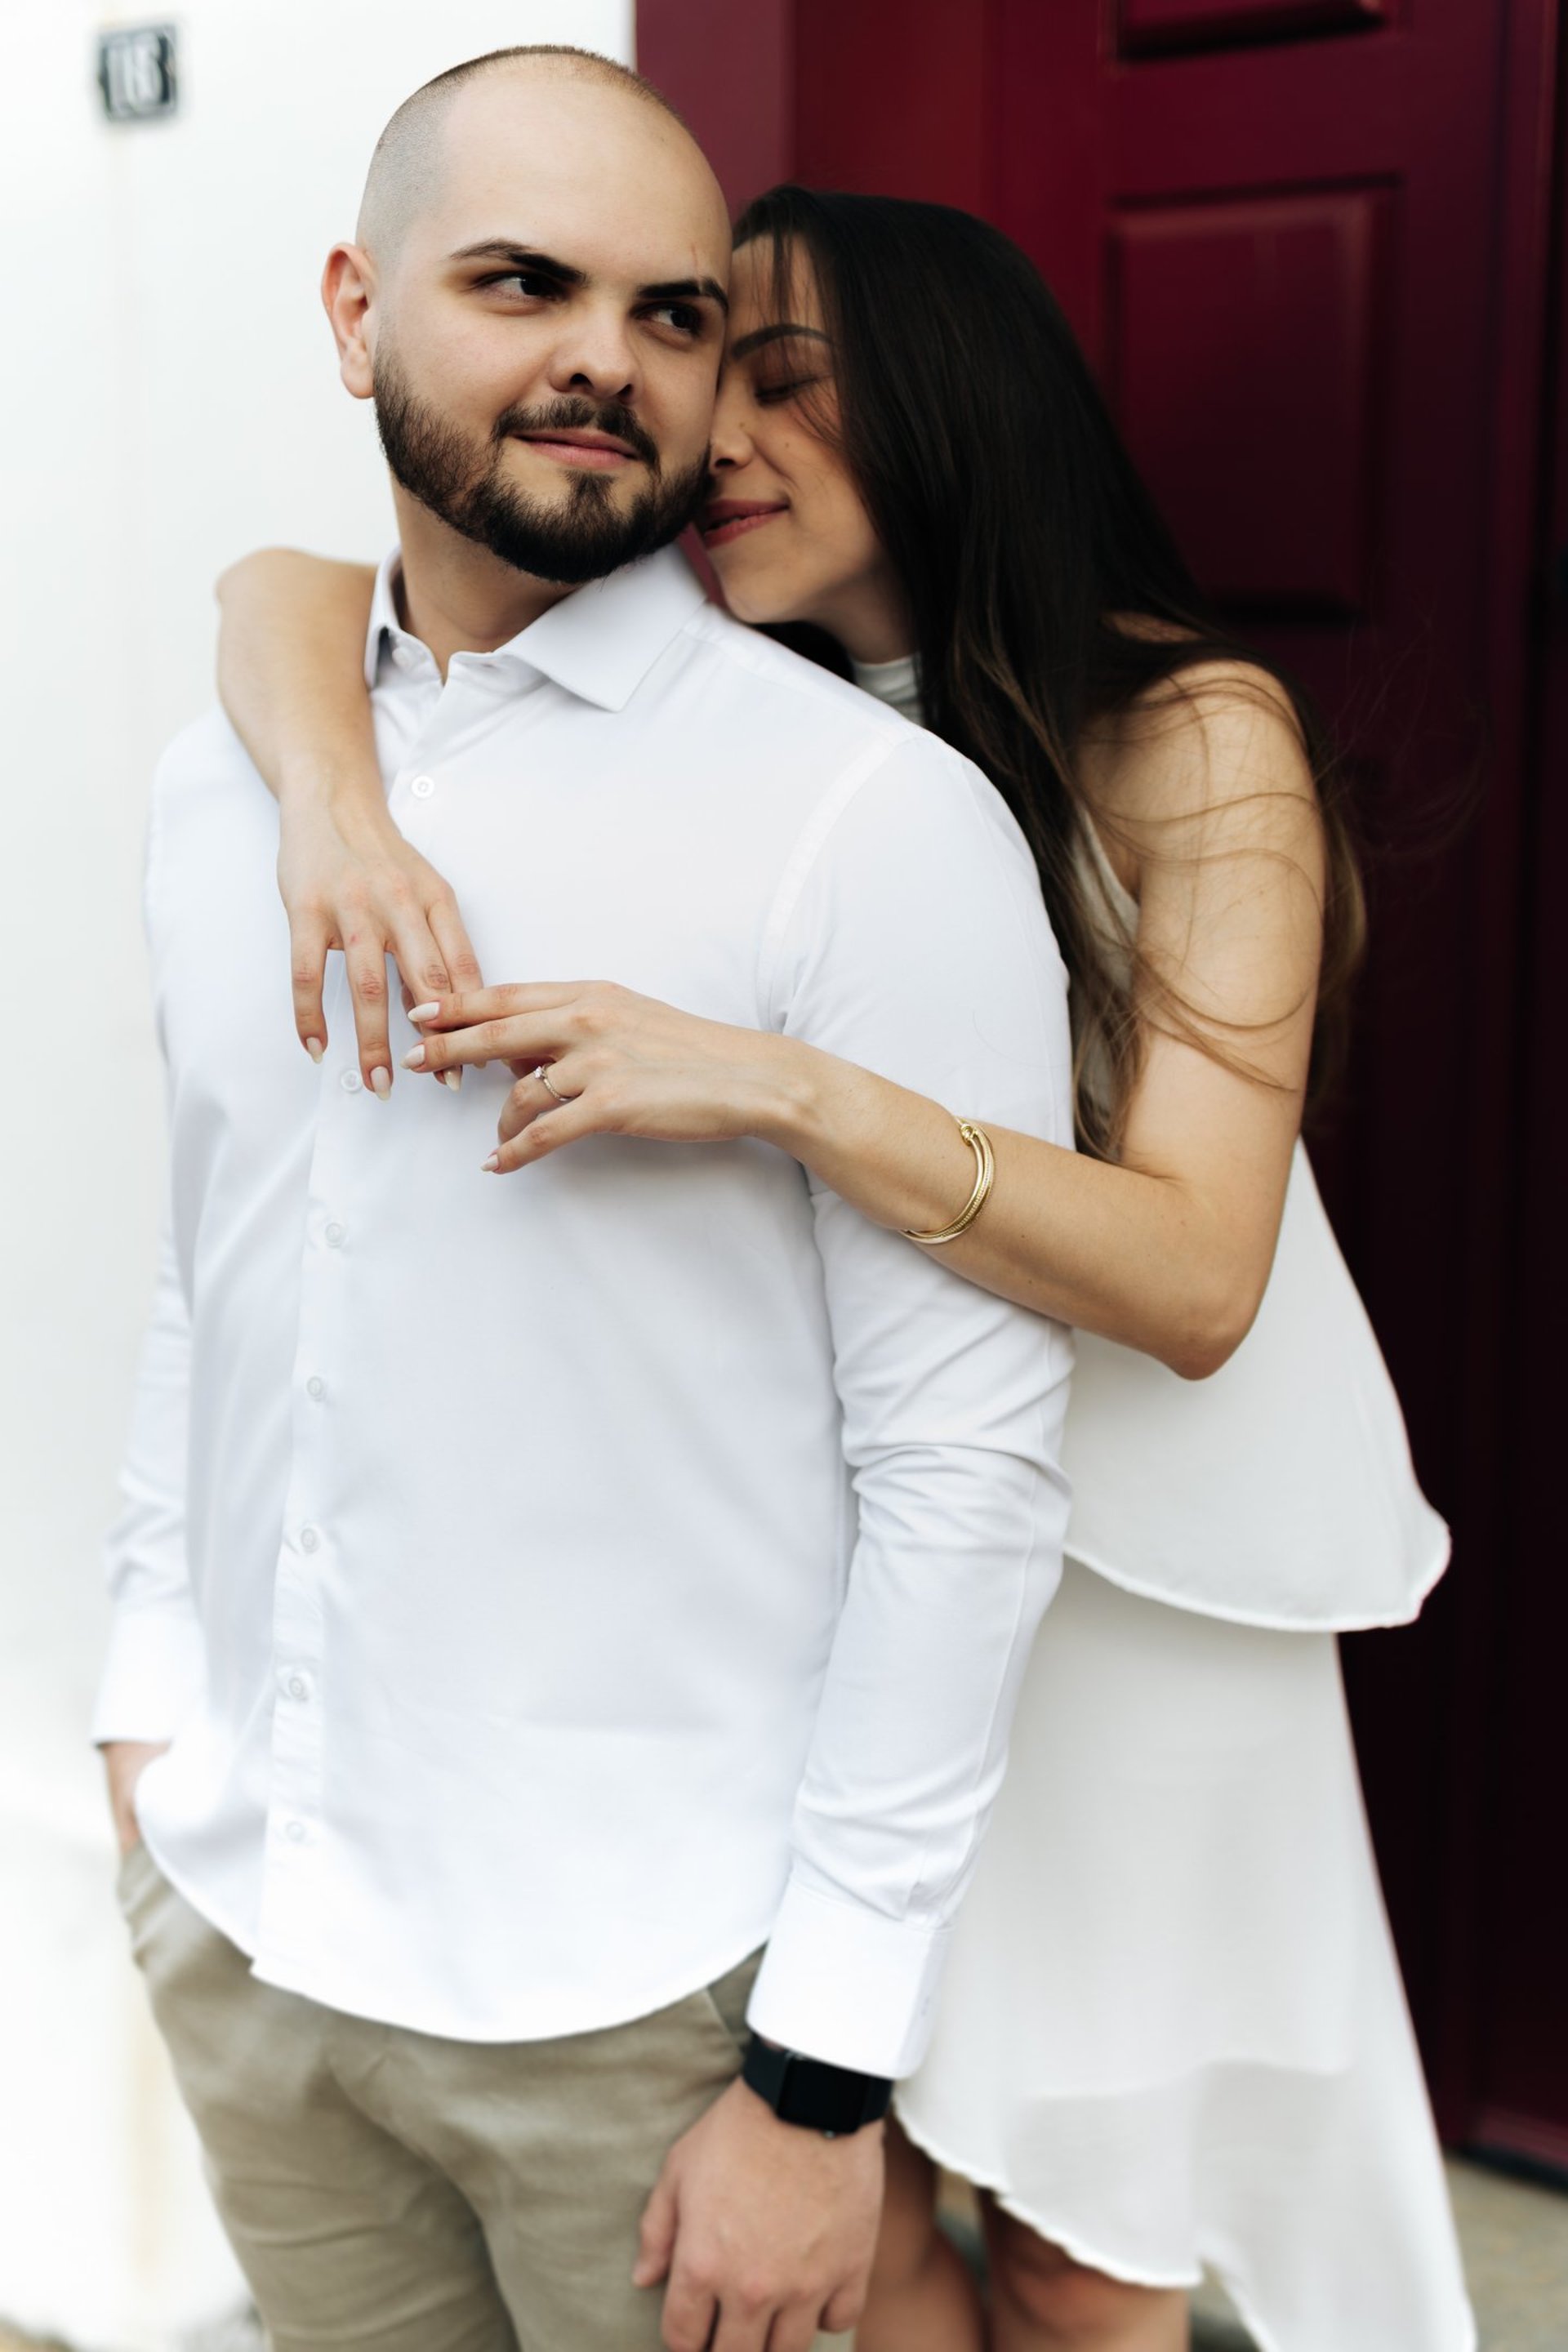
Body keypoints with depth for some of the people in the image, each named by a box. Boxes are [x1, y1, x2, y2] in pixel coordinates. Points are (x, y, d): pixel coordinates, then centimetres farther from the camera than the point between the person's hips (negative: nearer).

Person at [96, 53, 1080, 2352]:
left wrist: (828, 2076, -14)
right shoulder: (219, 786, 5)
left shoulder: (877, 821, -15)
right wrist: (153, 1711, 12)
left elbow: (965, 1470, -16)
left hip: (629, 1991, -5)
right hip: (233, 1920, 5)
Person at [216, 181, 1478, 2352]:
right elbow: (294, 587, -4)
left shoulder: (1187, 736, -14)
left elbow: (1198, 1279, -24)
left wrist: (782, 1090, -36)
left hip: (1128, 1579, -3)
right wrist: (330, 778, -27)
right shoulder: (718, 712, -2)